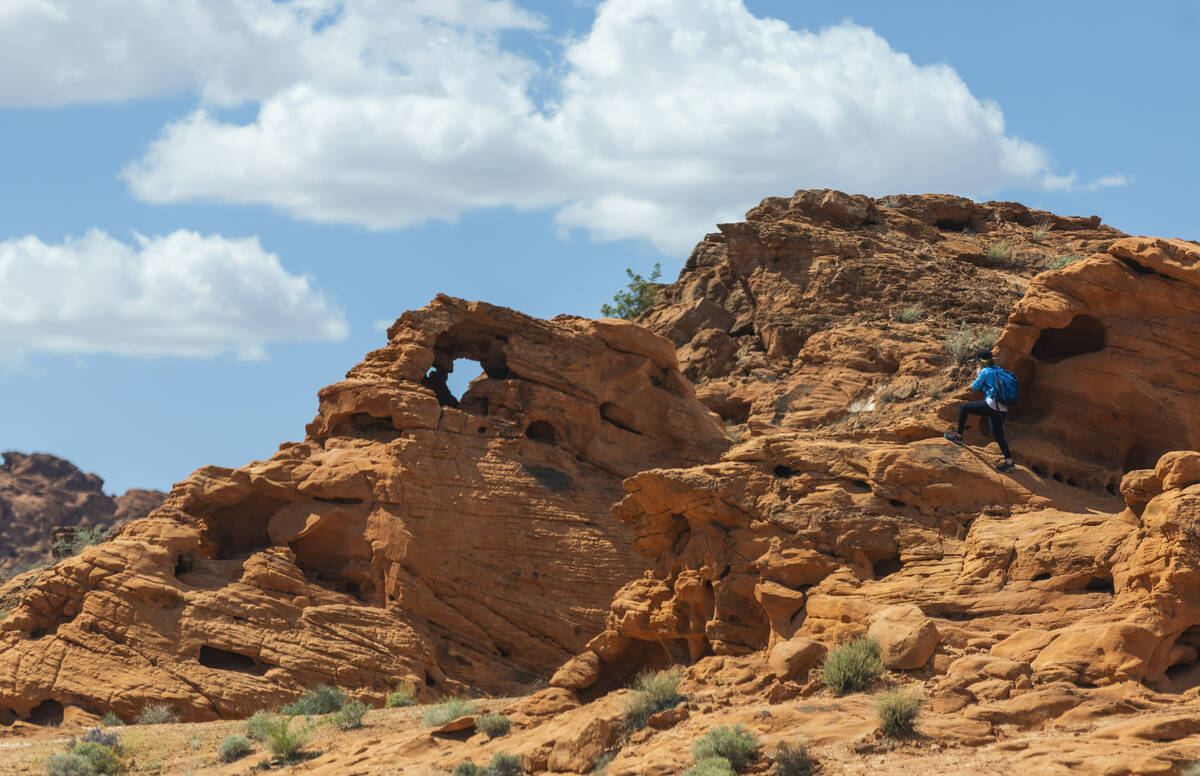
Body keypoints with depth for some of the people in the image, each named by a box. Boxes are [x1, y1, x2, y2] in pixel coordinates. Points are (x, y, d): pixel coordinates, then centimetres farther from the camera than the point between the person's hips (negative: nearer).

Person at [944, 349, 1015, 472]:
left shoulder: (985, 372, -6)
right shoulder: (998, 370, 18)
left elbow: (975, 387, 4)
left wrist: (978, 373, 16)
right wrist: (979, 377, 25)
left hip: (991, 405, -8)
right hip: (1002, 409, 8)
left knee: (964, 407, 6)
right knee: (998, 435, 16)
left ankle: (958, 436, 11)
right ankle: (1009, 462, 14)